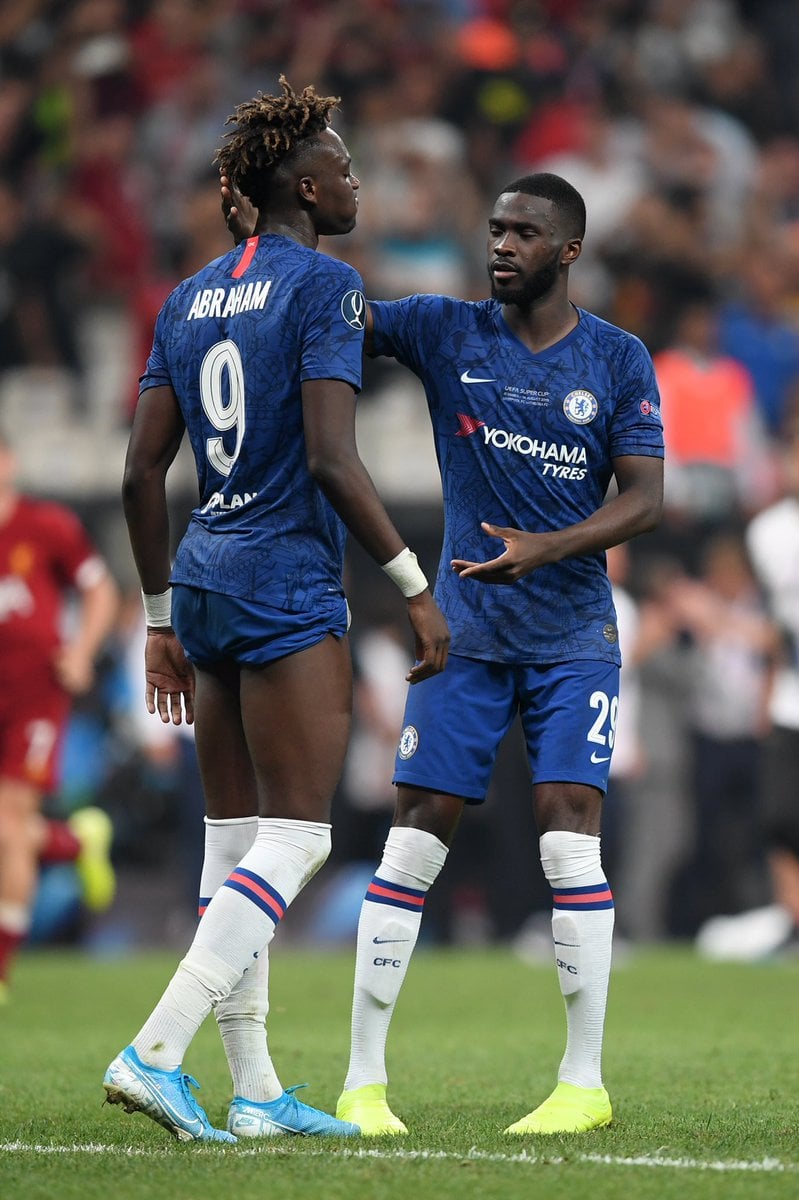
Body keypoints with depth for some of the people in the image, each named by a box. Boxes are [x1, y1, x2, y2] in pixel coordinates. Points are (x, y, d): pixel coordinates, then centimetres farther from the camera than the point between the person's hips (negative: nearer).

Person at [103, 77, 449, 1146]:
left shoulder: (189, 300, 13)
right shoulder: (323, 286, -9)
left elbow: (142, 474, 11)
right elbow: (332, 460, -18)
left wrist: (161, 616, 19)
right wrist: (416, 587, -12)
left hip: (205, 578, 8)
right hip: (289, 585, -8)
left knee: (236, 838, 10)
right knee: (295, 839, -7)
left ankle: (254, 1090, 12)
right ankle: (155, 1052, -18)